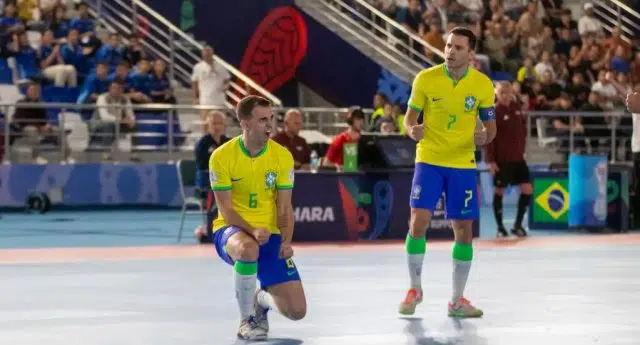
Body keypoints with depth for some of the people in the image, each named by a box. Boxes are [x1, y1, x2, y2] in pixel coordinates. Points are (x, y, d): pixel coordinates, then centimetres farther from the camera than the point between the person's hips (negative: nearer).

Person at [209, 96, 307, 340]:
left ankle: (262, 299, 28)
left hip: (270, 235, 3)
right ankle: (247, 318, -18)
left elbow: (284, 208, -1)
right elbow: (226, 210, -11)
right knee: (248, 249, -43)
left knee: (296, 311, -10)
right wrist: (252, 231, -28)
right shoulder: (222, 156, -12)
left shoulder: (282, 156, -4)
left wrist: (286, 241, -19)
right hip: (231, 230, -3)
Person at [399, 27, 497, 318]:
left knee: (464, 231, 3)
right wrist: (412, 129, -22)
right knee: (418, 222, -12)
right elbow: (410, 116, 1)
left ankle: (457, 300, 15)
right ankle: (415, 289, 9)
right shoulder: (425, 79, -7)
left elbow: (490, 126, 4)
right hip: (429, 160, -1)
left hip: (463, 165, 1)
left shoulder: (483, 85, -4)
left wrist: (484, 136, -19)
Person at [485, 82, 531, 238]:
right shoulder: (494, 111, -11)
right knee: (499, 191, 4)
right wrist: (490, 160, -16)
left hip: (518, 157, 5)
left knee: (527, 190, 0)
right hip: (501, 160, -5)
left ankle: (518, 225, 11)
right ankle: (500, 227, 15)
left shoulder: (517, 108, 4)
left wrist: (521, 149, 11)